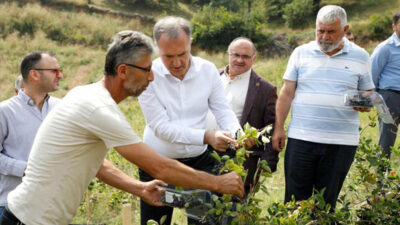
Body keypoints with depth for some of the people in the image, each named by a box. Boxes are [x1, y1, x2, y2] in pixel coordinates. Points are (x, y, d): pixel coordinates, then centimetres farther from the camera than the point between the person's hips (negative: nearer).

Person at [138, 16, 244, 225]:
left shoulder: (208, 70, -5)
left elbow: (223, 110, 0)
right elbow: (161, 127, -19)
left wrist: (237, 134, -22)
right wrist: (206, 136, -29)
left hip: (199, 161, 2)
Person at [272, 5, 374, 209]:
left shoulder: (360, 57, 5)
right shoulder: (301, 53, 6)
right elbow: (287, 93, 6)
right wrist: (278, 128, 2)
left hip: (342, 143, 0)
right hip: (301, 139, 0)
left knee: (326, 201, 9)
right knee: (295, 200, 4)